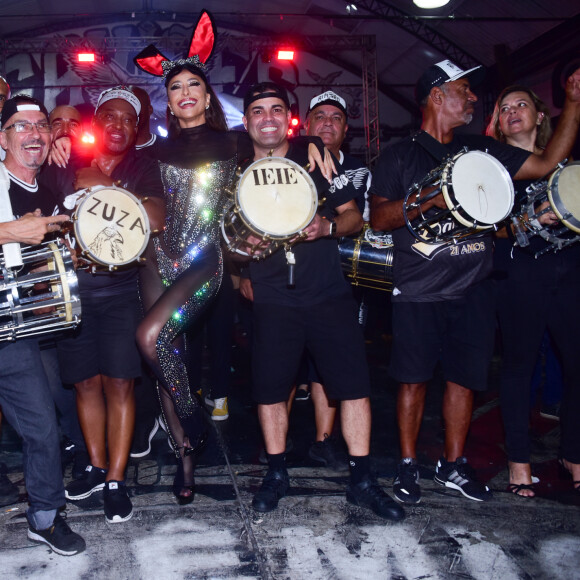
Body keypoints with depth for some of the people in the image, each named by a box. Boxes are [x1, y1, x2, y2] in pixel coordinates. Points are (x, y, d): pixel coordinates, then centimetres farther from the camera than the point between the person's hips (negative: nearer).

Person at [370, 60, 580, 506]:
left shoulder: (481, 150, 14)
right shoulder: (401, 156, 3)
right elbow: (379, 218, -6)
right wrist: (432, 198, -19)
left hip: (472, 289, 4)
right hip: (419, 291, -4)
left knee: (465, 377, 9)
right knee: (414, 379, 4)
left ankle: (453, 465, 24)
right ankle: (409, 465, 20)